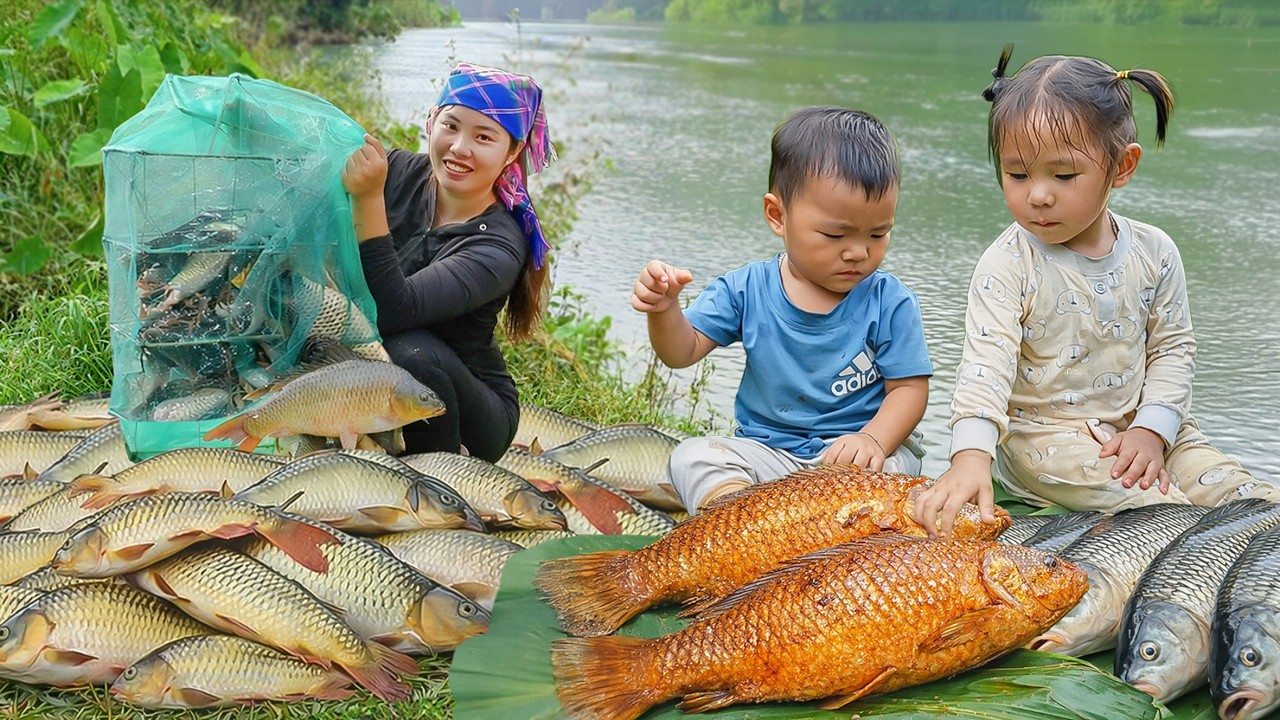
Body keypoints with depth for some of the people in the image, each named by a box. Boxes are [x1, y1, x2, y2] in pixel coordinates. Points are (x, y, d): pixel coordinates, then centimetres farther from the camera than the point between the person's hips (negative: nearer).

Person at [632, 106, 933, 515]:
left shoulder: (891, 303, -5)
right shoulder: (747, 290, -1)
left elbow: (909, 388, -5)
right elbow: (683, 352, -1)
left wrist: (873, 439, -26)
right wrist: (665, 309, -24)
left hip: (851, 453, -2)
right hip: (766, 449, 2)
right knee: (692, 457, -22)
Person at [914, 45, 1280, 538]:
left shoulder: (1153, 253, -2)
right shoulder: (1008, 265, -15)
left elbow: (1173, 348, 7)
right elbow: (986, 363, -26)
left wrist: (1151, 428, -9)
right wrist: (970, 455, -42)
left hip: (1139, 426, 5)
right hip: (1042, 435, -5)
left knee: (1235, 487, -9)